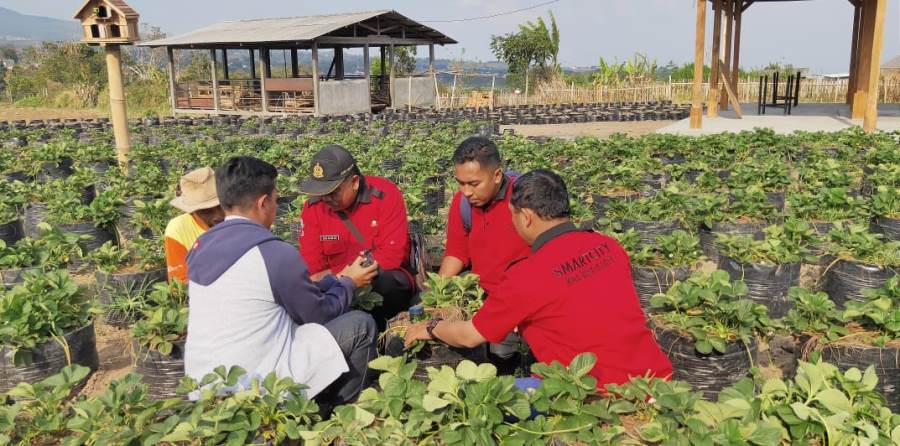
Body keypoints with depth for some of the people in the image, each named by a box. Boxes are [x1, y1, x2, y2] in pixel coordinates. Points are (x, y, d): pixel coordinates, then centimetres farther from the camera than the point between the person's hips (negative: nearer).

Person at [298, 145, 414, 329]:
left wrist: (332, 274, -24)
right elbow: (311, 268, -8)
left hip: (386, 280, -2)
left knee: (388, 281, -35)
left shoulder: (386, 195, -16)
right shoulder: (313, 208, -5)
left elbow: (391, 256, -22)